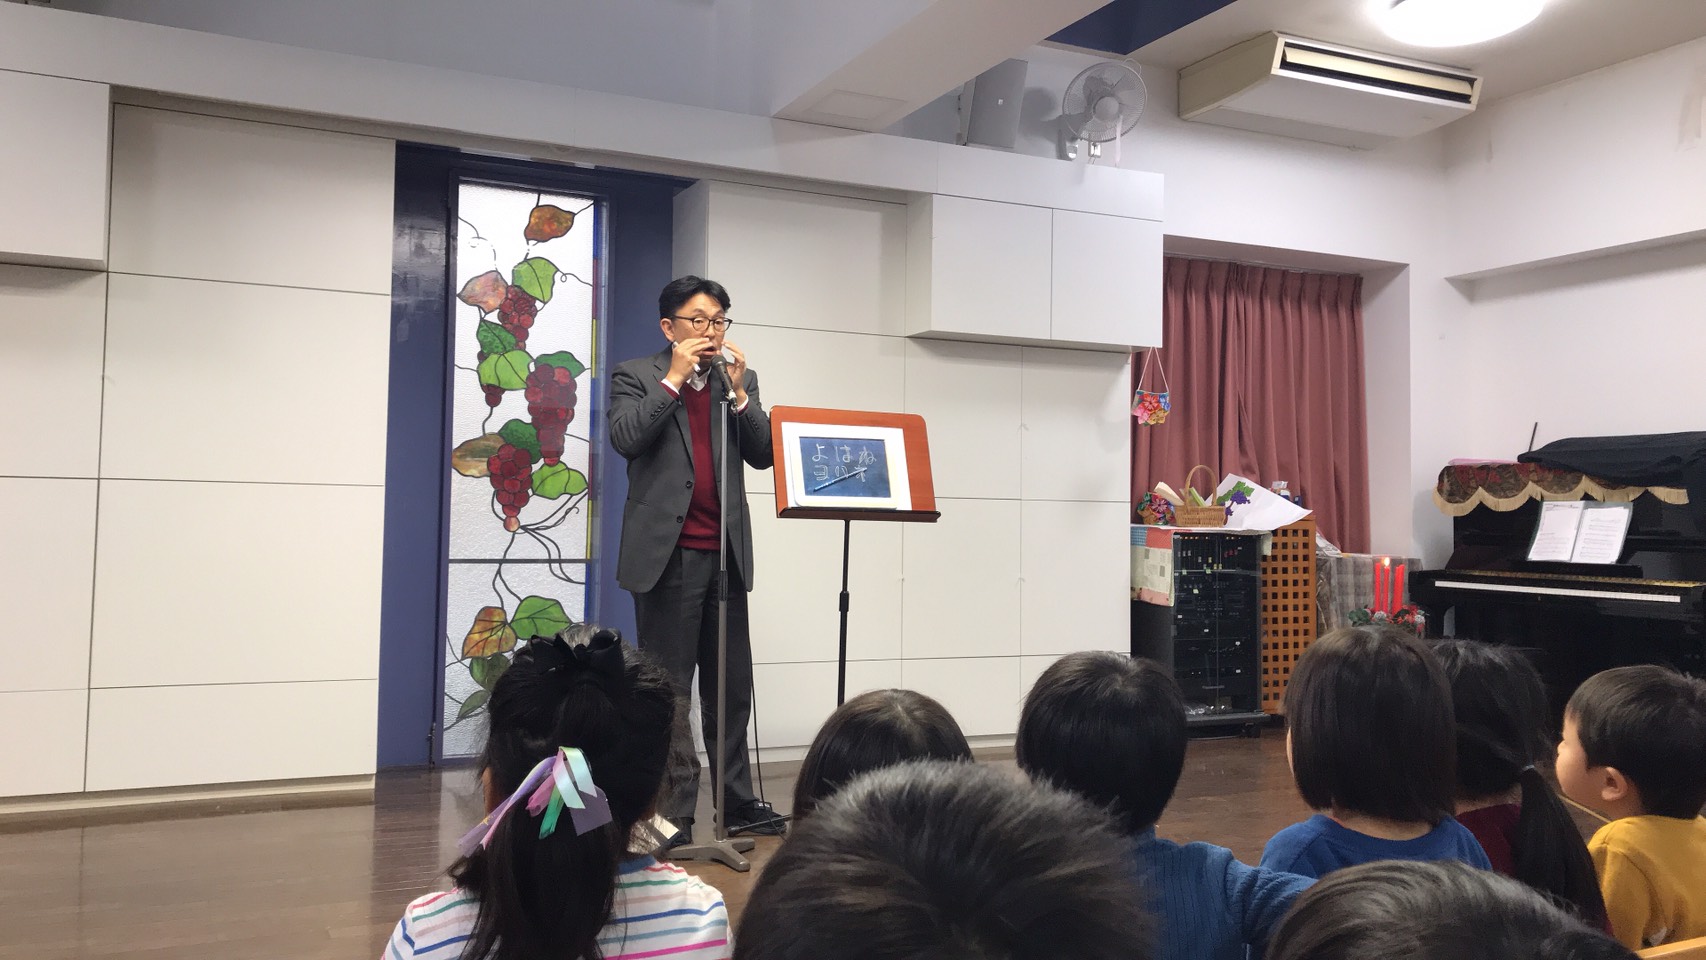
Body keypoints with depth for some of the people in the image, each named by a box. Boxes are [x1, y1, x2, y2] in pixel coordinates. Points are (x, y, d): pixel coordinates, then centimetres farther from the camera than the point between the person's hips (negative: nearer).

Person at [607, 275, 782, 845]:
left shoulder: (739, 381, 14)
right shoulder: (635, 377, 3)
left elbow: (763, 455, 5)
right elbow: (624, 439, -14)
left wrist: (738, 392, -6)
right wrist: (674, 378, -11)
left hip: (726, 552, 4)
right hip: (668, 552, -4)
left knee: (731, 687, 11)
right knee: (668, 689, 1)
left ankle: (737, 804, 21)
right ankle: (672, 814, 9)